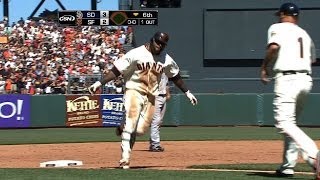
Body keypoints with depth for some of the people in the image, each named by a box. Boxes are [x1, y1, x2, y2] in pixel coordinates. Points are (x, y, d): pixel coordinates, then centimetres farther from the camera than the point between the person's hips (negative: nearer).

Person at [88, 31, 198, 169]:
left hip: (152, 96, 4)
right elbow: (116, 70, -11)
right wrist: (99, 83, -19)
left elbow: (175, 77, 21)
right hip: (134, 91, -4)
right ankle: (125, 159, -15)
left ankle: (122, 129, 25)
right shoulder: (136, 54, -8)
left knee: (140, 130, -6)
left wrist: (187, 92, 23)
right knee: (131, 125, -17)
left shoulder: (167, 60, 6)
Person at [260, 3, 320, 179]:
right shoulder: (304, 33, 22)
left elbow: (274, 47, -15)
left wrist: (264, 67, -5)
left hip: (287, 78, -7)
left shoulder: (277, 28, 3)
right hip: (306, 79, 7)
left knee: (284, 122, -15)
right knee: (291, 121, 19)